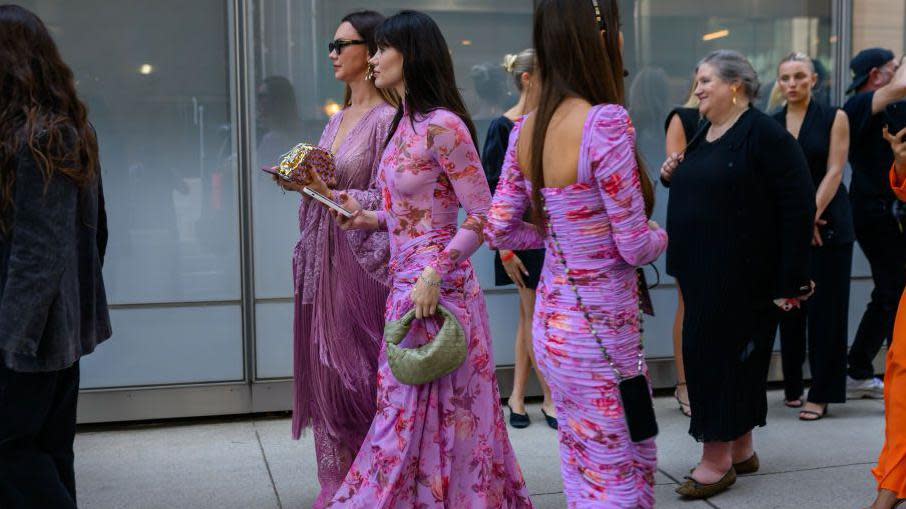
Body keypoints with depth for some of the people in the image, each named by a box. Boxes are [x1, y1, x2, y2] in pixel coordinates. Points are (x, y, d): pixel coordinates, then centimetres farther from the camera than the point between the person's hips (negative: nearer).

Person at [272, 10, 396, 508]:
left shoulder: (386, 120, -11)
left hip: (361, 259, -8)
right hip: (323, 259, 8)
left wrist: (325, 191, -22)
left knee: (355, 371, -1)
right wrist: (303, 183, 4)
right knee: (323, 368, 11)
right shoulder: (337, 120, 15)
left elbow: (385, 202, -17)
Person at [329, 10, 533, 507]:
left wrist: (434, 275, -21)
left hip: (436, 287, -9)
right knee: (410, 408, 14)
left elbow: (482, 217, -16)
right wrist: (374, 218, 7)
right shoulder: (405, 122, 12)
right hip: (404, 279, 9)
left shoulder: (442, 126, -16)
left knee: (421, 414, 0)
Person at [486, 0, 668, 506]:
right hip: (601, 327, -8)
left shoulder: (526, 129, 0)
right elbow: (635, 246, -18)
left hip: (552, 320, 8)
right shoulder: (606, 122, -22)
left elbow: (500, 229, 6)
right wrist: (660, 236, 4)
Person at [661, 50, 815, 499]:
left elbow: (799, 204, -17)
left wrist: (789, 279, -19)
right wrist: (672, 176, 2)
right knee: (735, 356, 14)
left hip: (741, 274, -8)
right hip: (702, 271, 8)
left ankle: (717, 459, 5)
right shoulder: (702, 136, 13)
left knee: (714, 353, -6)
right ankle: (741, 449, 26)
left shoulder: (764, 134, -12)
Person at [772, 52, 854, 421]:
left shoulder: (834, 118, 1)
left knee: (825, 309, -1)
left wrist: (812, 217, -16)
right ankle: (792, 386, 16)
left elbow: (833, 172, -6)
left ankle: (821, 394, 5)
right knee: (790, 307, 6)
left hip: (827, 223, -2)